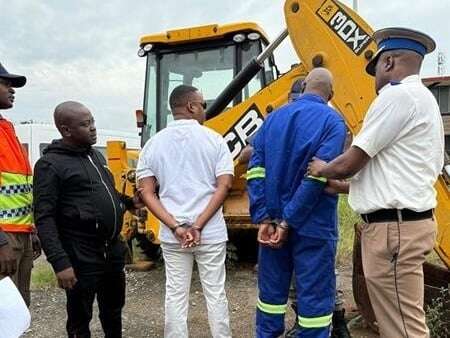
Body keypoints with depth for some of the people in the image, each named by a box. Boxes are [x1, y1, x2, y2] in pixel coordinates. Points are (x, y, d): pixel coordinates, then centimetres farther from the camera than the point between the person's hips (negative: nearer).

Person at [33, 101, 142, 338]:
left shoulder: (95, 155, 11)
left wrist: (128, 202, 6)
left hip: (113, 251, 7)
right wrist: (60, 262, -24)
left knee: (113, 311, 23)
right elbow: (44, 219, -17)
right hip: (81, 257, -7)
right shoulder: (50, 164, -13)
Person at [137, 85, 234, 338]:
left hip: (171, 235, 2)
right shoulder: (214, 140, -3)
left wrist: (175, 227, -9)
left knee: (176, 295, 12)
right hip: (211, 233, -2)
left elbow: (147, 192, -3)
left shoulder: (154, 144, 3)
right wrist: (199, 226, -13)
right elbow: (224, 186, -11)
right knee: (215, 294, 11)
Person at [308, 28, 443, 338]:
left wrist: (322, 169, 8)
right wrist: (338, 184, 22)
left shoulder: (398, 95, -13)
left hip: (394, 226, -11)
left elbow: (351, 163, -13)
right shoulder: (422, 98, 19)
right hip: (403, 221, 11)